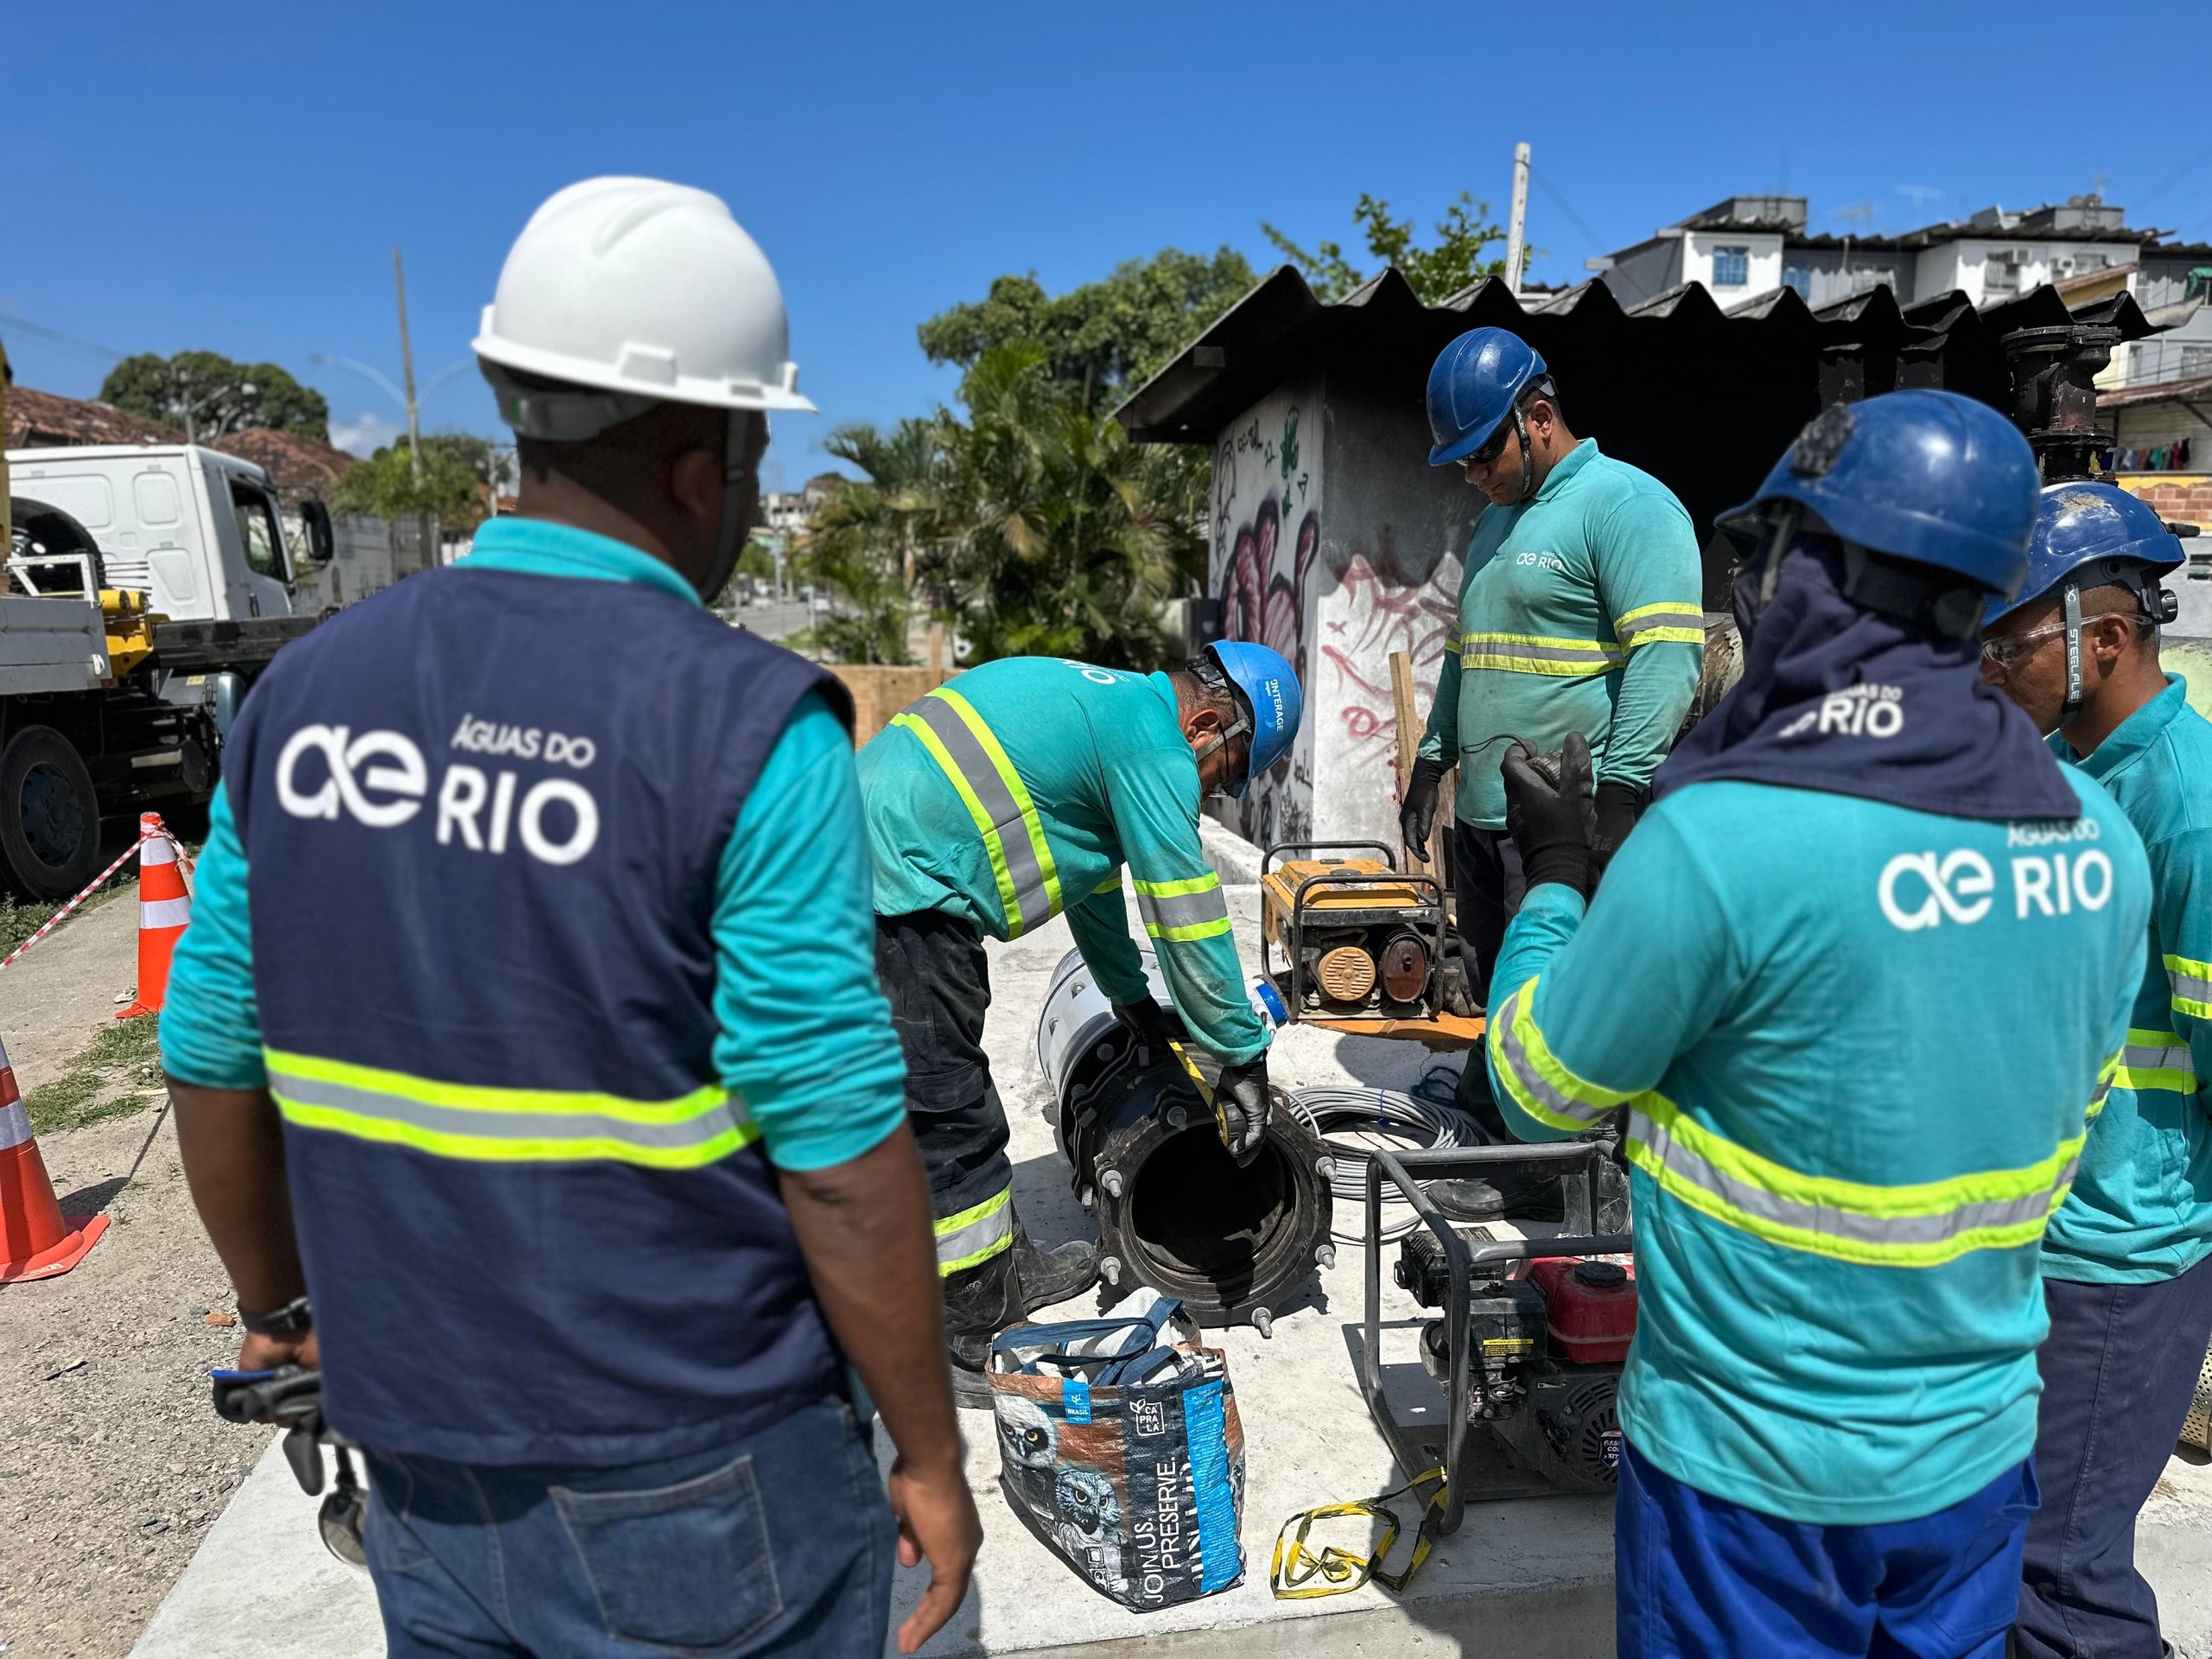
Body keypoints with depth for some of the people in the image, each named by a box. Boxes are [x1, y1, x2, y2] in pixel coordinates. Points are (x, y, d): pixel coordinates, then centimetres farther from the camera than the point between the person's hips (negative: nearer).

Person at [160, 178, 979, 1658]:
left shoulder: (310, 687, -3)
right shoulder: (749, 725, -21)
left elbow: (214, 1061, 4)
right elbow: (838, 1159, -19)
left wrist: (278, 1306, 20)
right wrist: (932, 1456, -6)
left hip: (422, 1458, 5)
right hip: (693, 1482, -4)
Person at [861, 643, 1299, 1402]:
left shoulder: (1106, 700, 20)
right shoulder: (1153, 744, -11)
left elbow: (1092, 871, 29)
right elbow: (1187, 918, -10)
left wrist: (1131, 998, 35)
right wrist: (1245, 1059, 0)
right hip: (902, 898, -11)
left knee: (960, 1112, 20)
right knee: (949, 1129, -2)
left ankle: (1009, 1276, 35)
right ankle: (965, 1349, 11)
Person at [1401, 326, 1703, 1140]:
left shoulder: (1625, 502, -8)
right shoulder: (1494, 522, 21)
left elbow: (1667, 654, -17)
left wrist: (1621, 793, -23)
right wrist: (1431, 761, 24)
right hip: (1481, 816, 9)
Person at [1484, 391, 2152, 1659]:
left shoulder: (1717, 838, -28)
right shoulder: (2100, 836, -7)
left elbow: (1539, 1089, -14)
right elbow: (2074, 1109, 8)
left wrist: (1554, 872, -1)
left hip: (1754, 1464, -5)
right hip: (1981, 1450, 6)